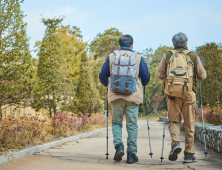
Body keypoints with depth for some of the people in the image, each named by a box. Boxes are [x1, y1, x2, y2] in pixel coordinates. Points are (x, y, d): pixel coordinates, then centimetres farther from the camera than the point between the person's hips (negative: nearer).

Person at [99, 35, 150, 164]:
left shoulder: (111, 57, 6)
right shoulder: (138, 57, 4)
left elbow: (103, 76, 8)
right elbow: (146, 77, 3)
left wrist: (107, 84, 28)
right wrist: (140, 85, 24)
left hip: (116, 95, 1)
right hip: (133, 96, -1)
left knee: (116, 122, 13)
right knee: (132, 125, 4)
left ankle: (118, 145, -8)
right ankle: (132, 154, 4)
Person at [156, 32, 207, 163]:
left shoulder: (167, 56, 7)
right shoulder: (194, 56, 5)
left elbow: (159, 74, 6)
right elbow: (203, 76, 6)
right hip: (189, 93, 0)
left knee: (174, 121, 13)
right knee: (189, 124, 7)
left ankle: (175, 143, -12)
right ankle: (189, 154, 9)